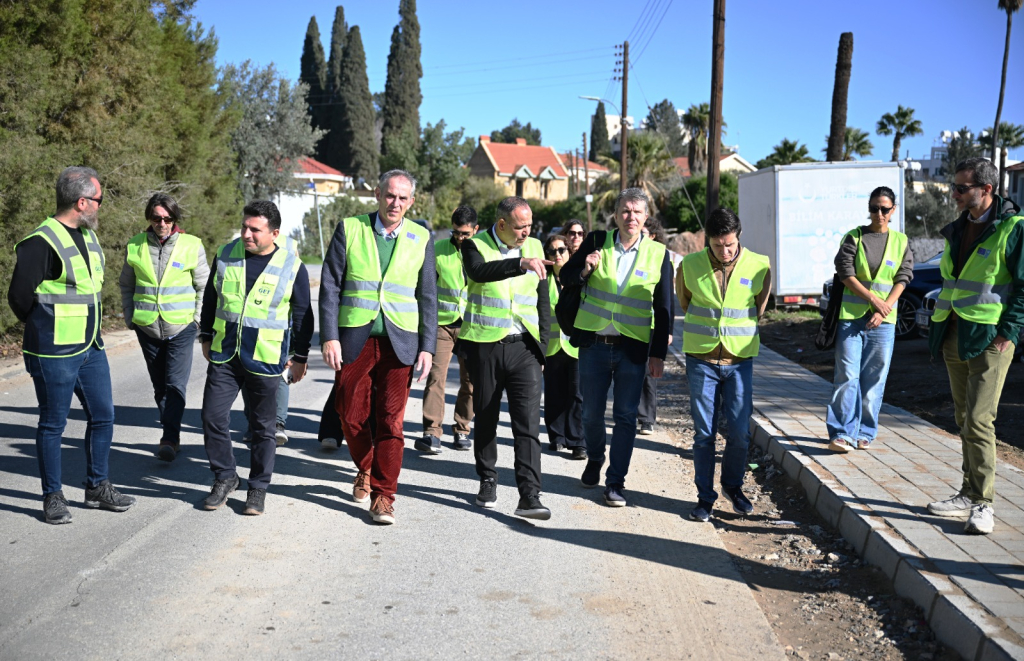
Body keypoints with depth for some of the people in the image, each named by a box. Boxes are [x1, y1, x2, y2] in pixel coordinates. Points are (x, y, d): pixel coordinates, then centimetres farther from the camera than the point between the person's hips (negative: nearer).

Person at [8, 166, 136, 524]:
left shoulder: (88, 236, 10)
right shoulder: (42, 242, -17)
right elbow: (19, 296, -14)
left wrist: (89, 330, 15)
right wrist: (46, 332, 0)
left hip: (91, 348, 8)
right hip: (55, 354, -8)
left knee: (102, 416, 13)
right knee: (53, 424, 5)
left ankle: (97, 487, 28)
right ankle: (53, 497, 17)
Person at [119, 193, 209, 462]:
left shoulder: (192, 246, -3)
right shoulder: (135, 246, 3)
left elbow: (204, 286, 5)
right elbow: (126, 285, 15)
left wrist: (197, 319, -2)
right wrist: (130, 318, 8)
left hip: (181, 328, -3)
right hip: (147, 328, 3)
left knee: (176, 384, -12)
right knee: (160, 386, 11)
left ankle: (169, 439, -12)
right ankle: (172, 436, 23)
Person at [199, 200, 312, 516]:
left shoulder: (292, 266, -6)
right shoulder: (225, 255, 3)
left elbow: (303, 314, 1)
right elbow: (210, 298, 15)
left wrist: (299, 356, 2)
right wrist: (206, 338, 16)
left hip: (265, 360, -3)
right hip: (223, 356, 3)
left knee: (263, 427, 7)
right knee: (213, 418, 1)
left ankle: (258, 487, 21)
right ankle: (225, 477, 21)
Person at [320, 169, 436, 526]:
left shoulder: (420, 239, 5)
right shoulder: (350, 229, 1)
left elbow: (427, 296, 7)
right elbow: (330, 286, 0)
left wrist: (427, 347, 0)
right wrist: (329, 337, -7)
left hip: (399, 342, 0)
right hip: (354, 339, 0)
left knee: (391, 421, -2)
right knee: (352, 415, 9)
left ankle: (383, 494, 8)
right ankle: (365, 470, 36)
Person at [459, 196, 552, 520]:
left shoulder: (534, 247, 9)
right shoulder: (476, 245, -3)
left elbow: (543, 303, 14)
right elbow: (479, 271, -28)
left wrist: (541, 348, 9)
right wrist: (520, 263, -40)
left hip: (523, 347, 2)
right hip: (485, 346, -1)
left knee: (528, 423, -9)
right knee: (485, 418, 11)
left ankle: (529, 496, -11)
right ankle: (488, 481, 29)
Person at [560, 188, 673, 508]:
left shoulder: (658, 254, 0)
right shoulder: (597, 241, 2)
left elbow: (664, 310, 2)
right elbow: (565, 277, 7)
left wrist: (658, 354, -2)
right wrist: (585, 269, -16)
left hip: (633, 348, -1)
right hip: (594, 345, 1)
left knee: (626, 416, 0)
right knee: (591, 412, 10)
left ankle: (615, 482, 10)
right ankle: (594, 460, 37)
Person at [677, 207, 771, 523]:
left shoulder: (759, 266, -4)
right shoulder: (690, 265, -5)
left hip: (739, 361, 0)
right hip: (702, 360, 0)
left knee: (739, 431, 1)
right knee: (704, 432, 2)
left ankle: (733, 486, 25)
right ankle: (705, 497, 14)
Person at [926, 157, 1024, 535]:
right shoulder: (957, 230, 13)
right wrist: (940, 327, 15)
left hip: (989, 339, -7)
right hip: (954, 338, 7)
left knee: (978, 422, -10)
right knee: (965, 421, 12)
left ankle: (984, 504, -2)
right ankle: (969, 495, 21)